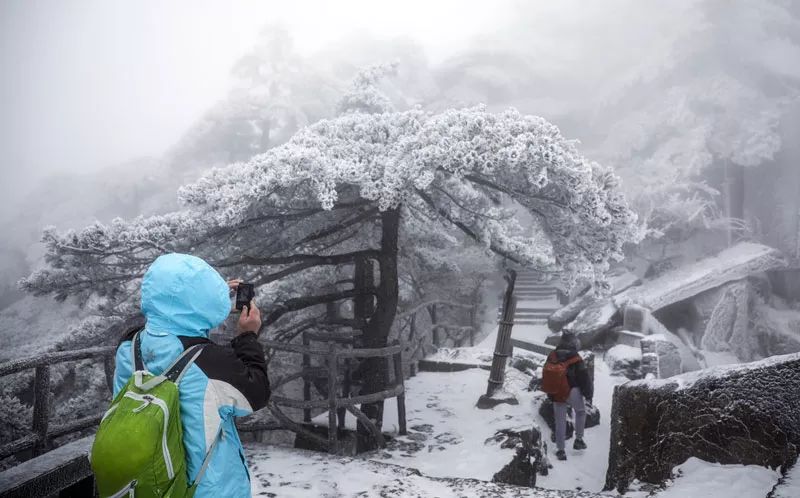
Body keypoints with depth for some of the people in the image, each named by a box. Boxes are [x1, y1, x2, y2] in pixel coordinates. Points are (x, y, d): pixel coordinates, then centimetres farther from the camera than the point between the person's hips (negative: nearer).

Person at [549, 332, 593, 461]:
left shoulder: (552, 357, -1)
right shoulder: (576, 359, -15)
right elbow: (584, 378, -11)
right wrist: (589, 394, 2)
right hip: (573, 392, -3)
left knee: (560, 421, 10)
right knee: (580, 412, 25)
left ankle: (560, 449, 10)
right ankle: (578, 440, 23)